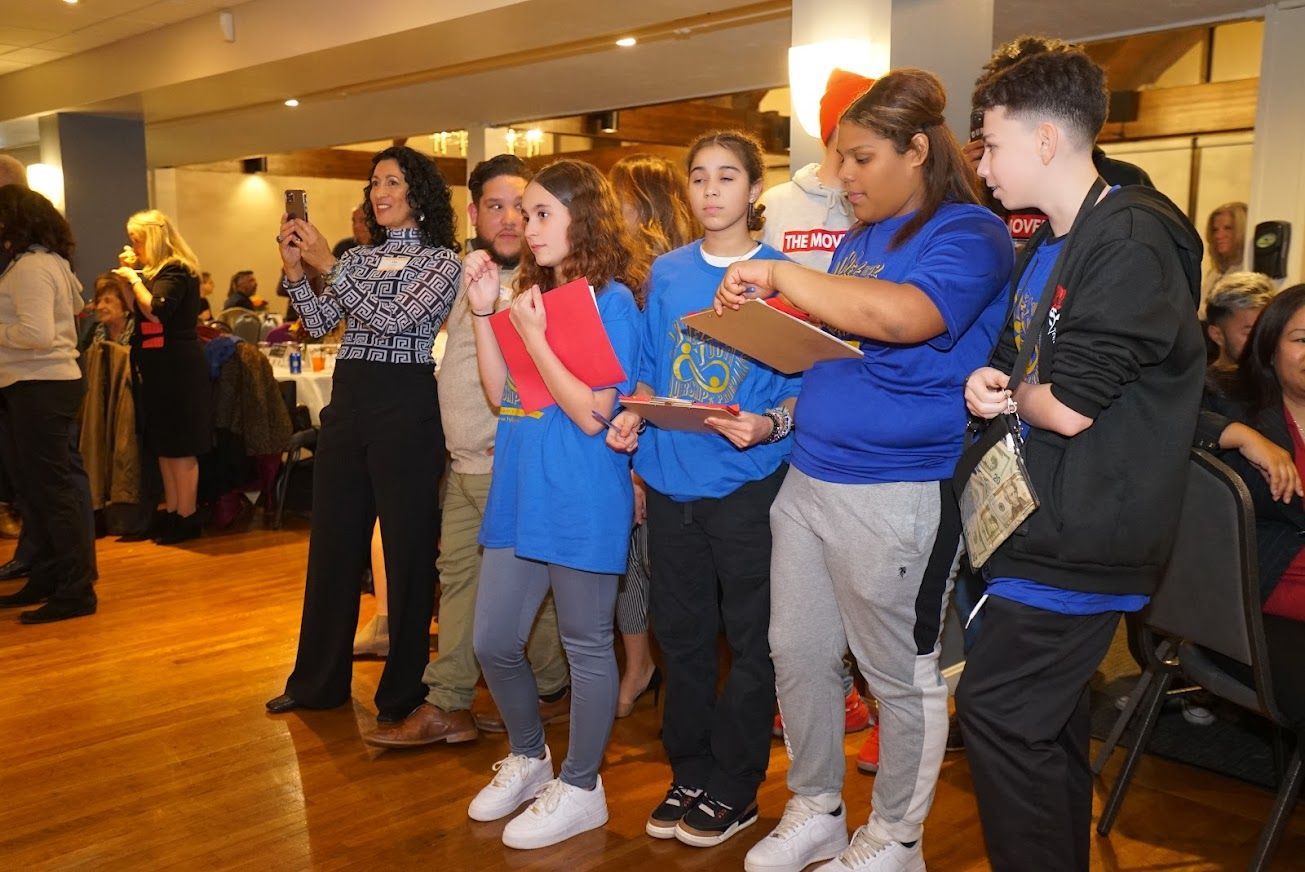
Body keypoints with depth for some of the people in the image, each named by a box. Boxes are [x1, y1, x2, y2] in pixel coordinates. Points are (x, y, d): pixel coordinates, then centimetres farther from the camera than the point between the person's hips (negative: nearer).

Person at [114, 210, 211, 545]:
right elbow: (143, 308, 17)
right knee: (164, 446, 13)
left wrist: (134, 278, -15)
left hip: (177, 370, -10)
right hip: (162, 369, 10)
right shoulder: (161, 271, 16)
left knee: (180, 448, -4)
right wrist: (133, 271, 11)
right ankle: (172, 513, 20)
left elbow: (156, 311, -27)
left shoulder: (174, 271, -14)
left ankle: (186, 518, 3)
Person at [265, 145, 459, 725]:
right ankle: (318, 681, 26)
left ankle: (404, 692, 15)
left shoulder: (442, 260, -3)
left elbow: (393, 318, -16)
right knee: (331, 543, 12)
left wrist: (328, 265, -16)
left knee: (408, 547, 1)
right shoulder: (358, 257, 14)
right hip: (346, 400, 6)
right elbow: (319, 323, 8)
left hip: (405, 406, -6)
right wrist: (295, 269, -4)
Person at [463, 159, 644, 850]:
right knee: (493, 642, 13)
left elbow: (593, 415, -17)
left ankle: (580, 788, 24)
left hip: (581, 501, -8)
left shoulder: (611, 300, -11)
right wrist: (483, 312, 1)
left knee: (585, 648, 7)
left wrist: (532, 337, -18)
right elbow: (503, 395, 8)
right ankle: (528, 757, 37)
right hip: (520, 493, 8)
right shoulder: (532, 293, 12)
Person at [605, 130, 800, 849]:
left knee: (749, 640, 7)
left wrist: (768, 426, -23)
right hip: (672, 480, 4)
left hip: (746, 484, -4)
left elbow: (804, 386, -5)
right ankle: (688, 772, 31)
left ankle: (734, 788, 22)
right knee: (681, 634, 14)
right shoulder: (666, 273, 8)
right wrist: (632, 418, -3)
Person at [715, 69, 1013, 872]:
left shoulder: (969, 234, -11)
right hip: (808, 477, 8)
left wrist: (781, 277, -23)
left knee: (901, 675, 9)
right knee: (798, 654, 14)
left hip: (897, 494, -8)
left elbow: (902, 316, -31)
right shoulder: (857, 238, 14)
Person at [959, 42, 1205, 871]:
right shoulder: (1045, 248, 14)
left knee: (997, 709, -6)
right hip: (1047, 520, 9)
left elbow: (1068, 406, -24)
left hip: (1081, 533, -9)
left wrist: (1012, 393, -3)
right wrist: (986, 384, -4)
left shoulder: (1133, 243, -18)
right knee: (1048, 722, 17)